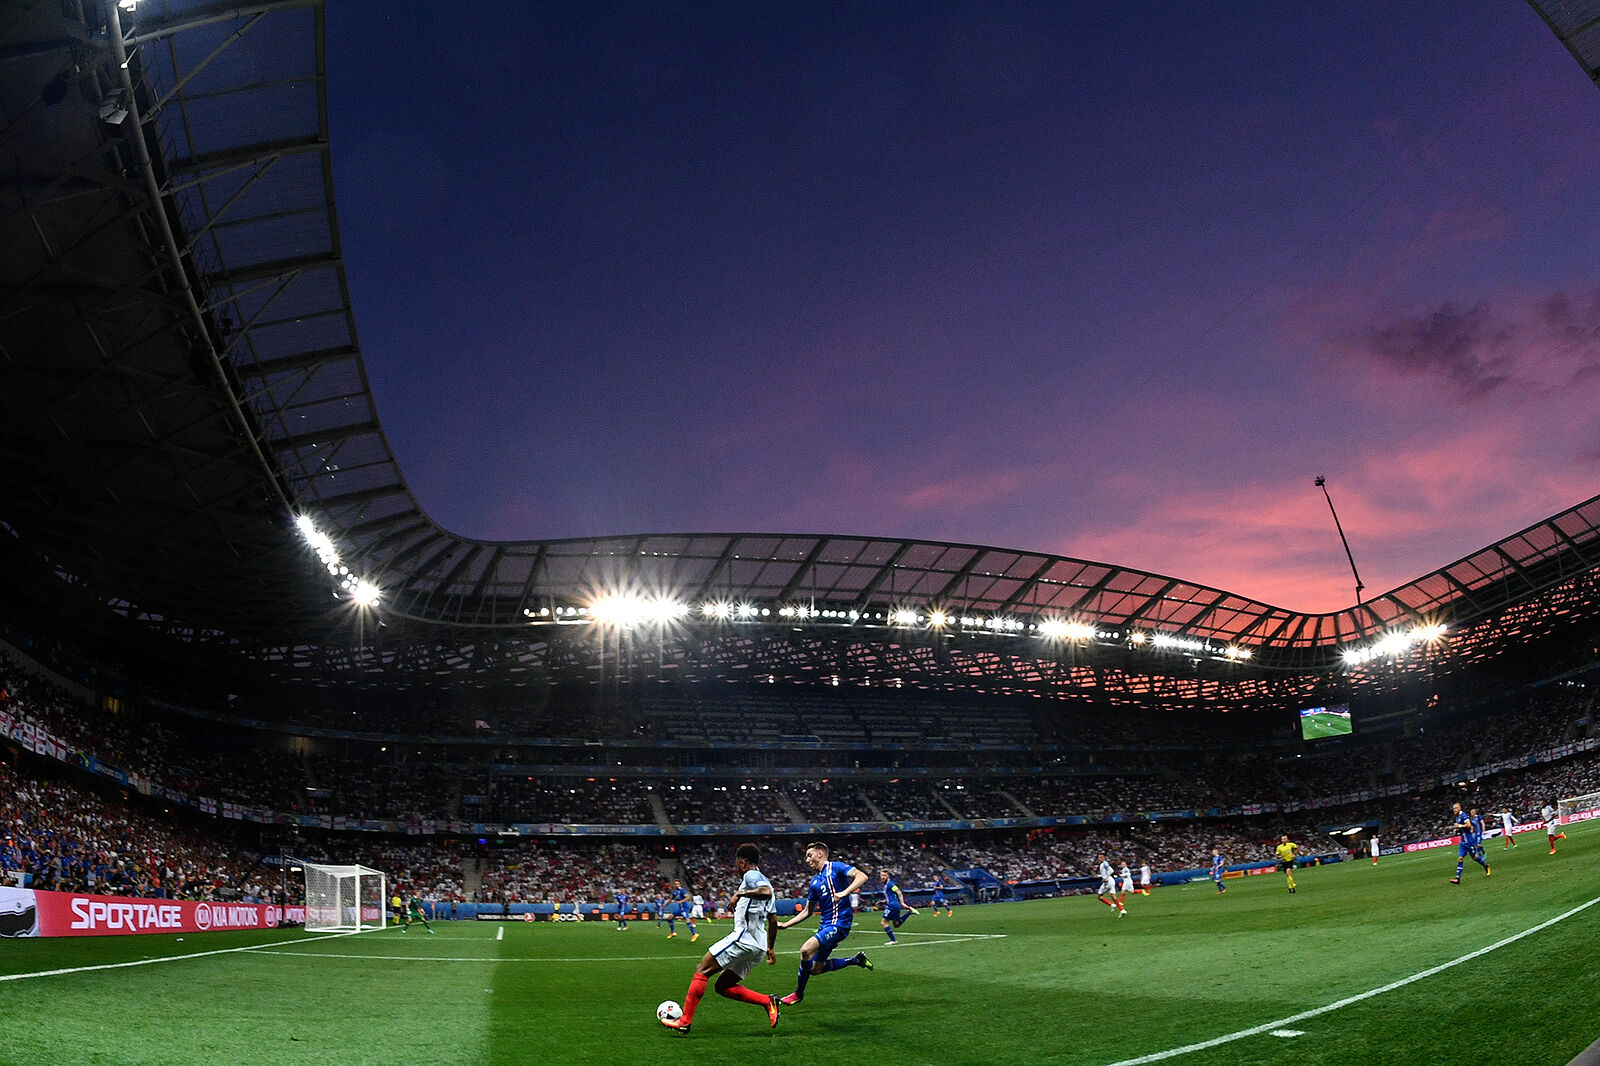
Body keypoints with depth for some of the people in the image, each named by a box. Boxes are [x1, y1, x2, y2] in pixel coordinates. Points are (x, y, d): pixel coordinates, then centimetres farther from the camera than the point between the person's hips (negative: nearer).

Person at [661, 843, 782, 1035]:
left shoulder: (751, 875, -3)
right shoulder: (763, 881, 25)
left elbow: (766, 892, -27)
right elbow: (773, 921, 29)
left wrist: (740, 894, -18)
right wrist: (770, 948, 36)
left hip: (743, 938, -9)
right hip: (757, 947, 9)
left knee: (702, 971, -3)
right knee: (723, 986, 13)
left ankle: (684, 1021, -5)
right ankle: (767, 1002, 2)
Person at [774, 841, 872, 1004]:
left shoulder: (836, 868, -5)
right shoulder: (814, 882, 18)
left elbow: (862, 876, -20)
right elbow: (807, 911, 24)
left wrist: (844, 892, -34)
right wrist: (785, 924, 16)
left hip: (839, 923, -9)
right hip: (824, 924, 9)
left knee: (806, 950, -24)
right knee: (816, 969, 8)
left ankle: (799, 993, -5)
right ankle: (856, 959, 22)